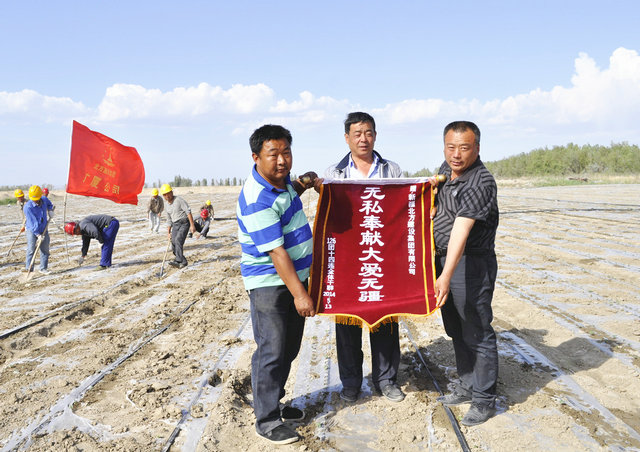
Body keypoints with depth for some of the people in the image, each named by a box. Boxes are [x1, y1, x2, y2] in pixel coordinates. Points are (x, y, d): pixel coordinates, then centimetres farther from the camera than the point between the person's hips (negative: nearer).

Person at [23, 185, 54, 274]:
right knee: (31, 250, -8)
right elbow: (32, 222, -23)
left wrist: (50, 210, 4)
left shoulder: (44, 200, -5)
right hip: (32, 230, -5)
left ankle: (43, 268, 11)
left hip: (44, 229, 5)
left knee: (45, 249, 4)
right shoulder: (28, 207, -22)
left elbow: (49, 205, 23)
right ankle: (28, 268, 3)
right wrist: (38, 235, -23)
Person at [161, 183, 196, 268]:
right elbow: (169, 220, 22)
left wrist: (192, 225, -21)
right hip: (175, 225, 7)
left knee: (178, 240, -25)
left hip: (184, 223, -7)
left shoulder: (179, 200, -9)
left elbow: (188, 212, -14)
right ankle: (183, 262, 12)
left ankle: (178, 261, -28)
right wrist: (169, 232, 20)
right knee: (174, 246, -1)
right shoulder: (167, 205, 13)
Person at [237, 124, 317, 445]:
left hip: (295, 275, 9)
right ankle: (266, 420, 10)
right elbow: (276, 252, -26)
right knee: (272, 351, -4)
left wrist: (303, 185, 11)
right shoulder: (257, 201, -25)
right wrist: (299, 294, -24)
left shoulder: (281, 181, 3)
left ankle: (274, 403, 32)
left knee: (289, 348, 17)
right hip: (269, 283, -9)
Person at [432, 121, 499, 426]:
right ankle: (467, 387, 33)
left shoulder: (480, 184, -22)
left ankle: (484, 401, 14)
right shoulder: (445, 169, 5)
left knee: (477, 334, -1)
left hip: (471, 264, -9)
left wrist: (446, 276, -40)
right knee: (456, 331, 18)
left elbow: (460, 232, -33)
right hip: (442, 258, 9)